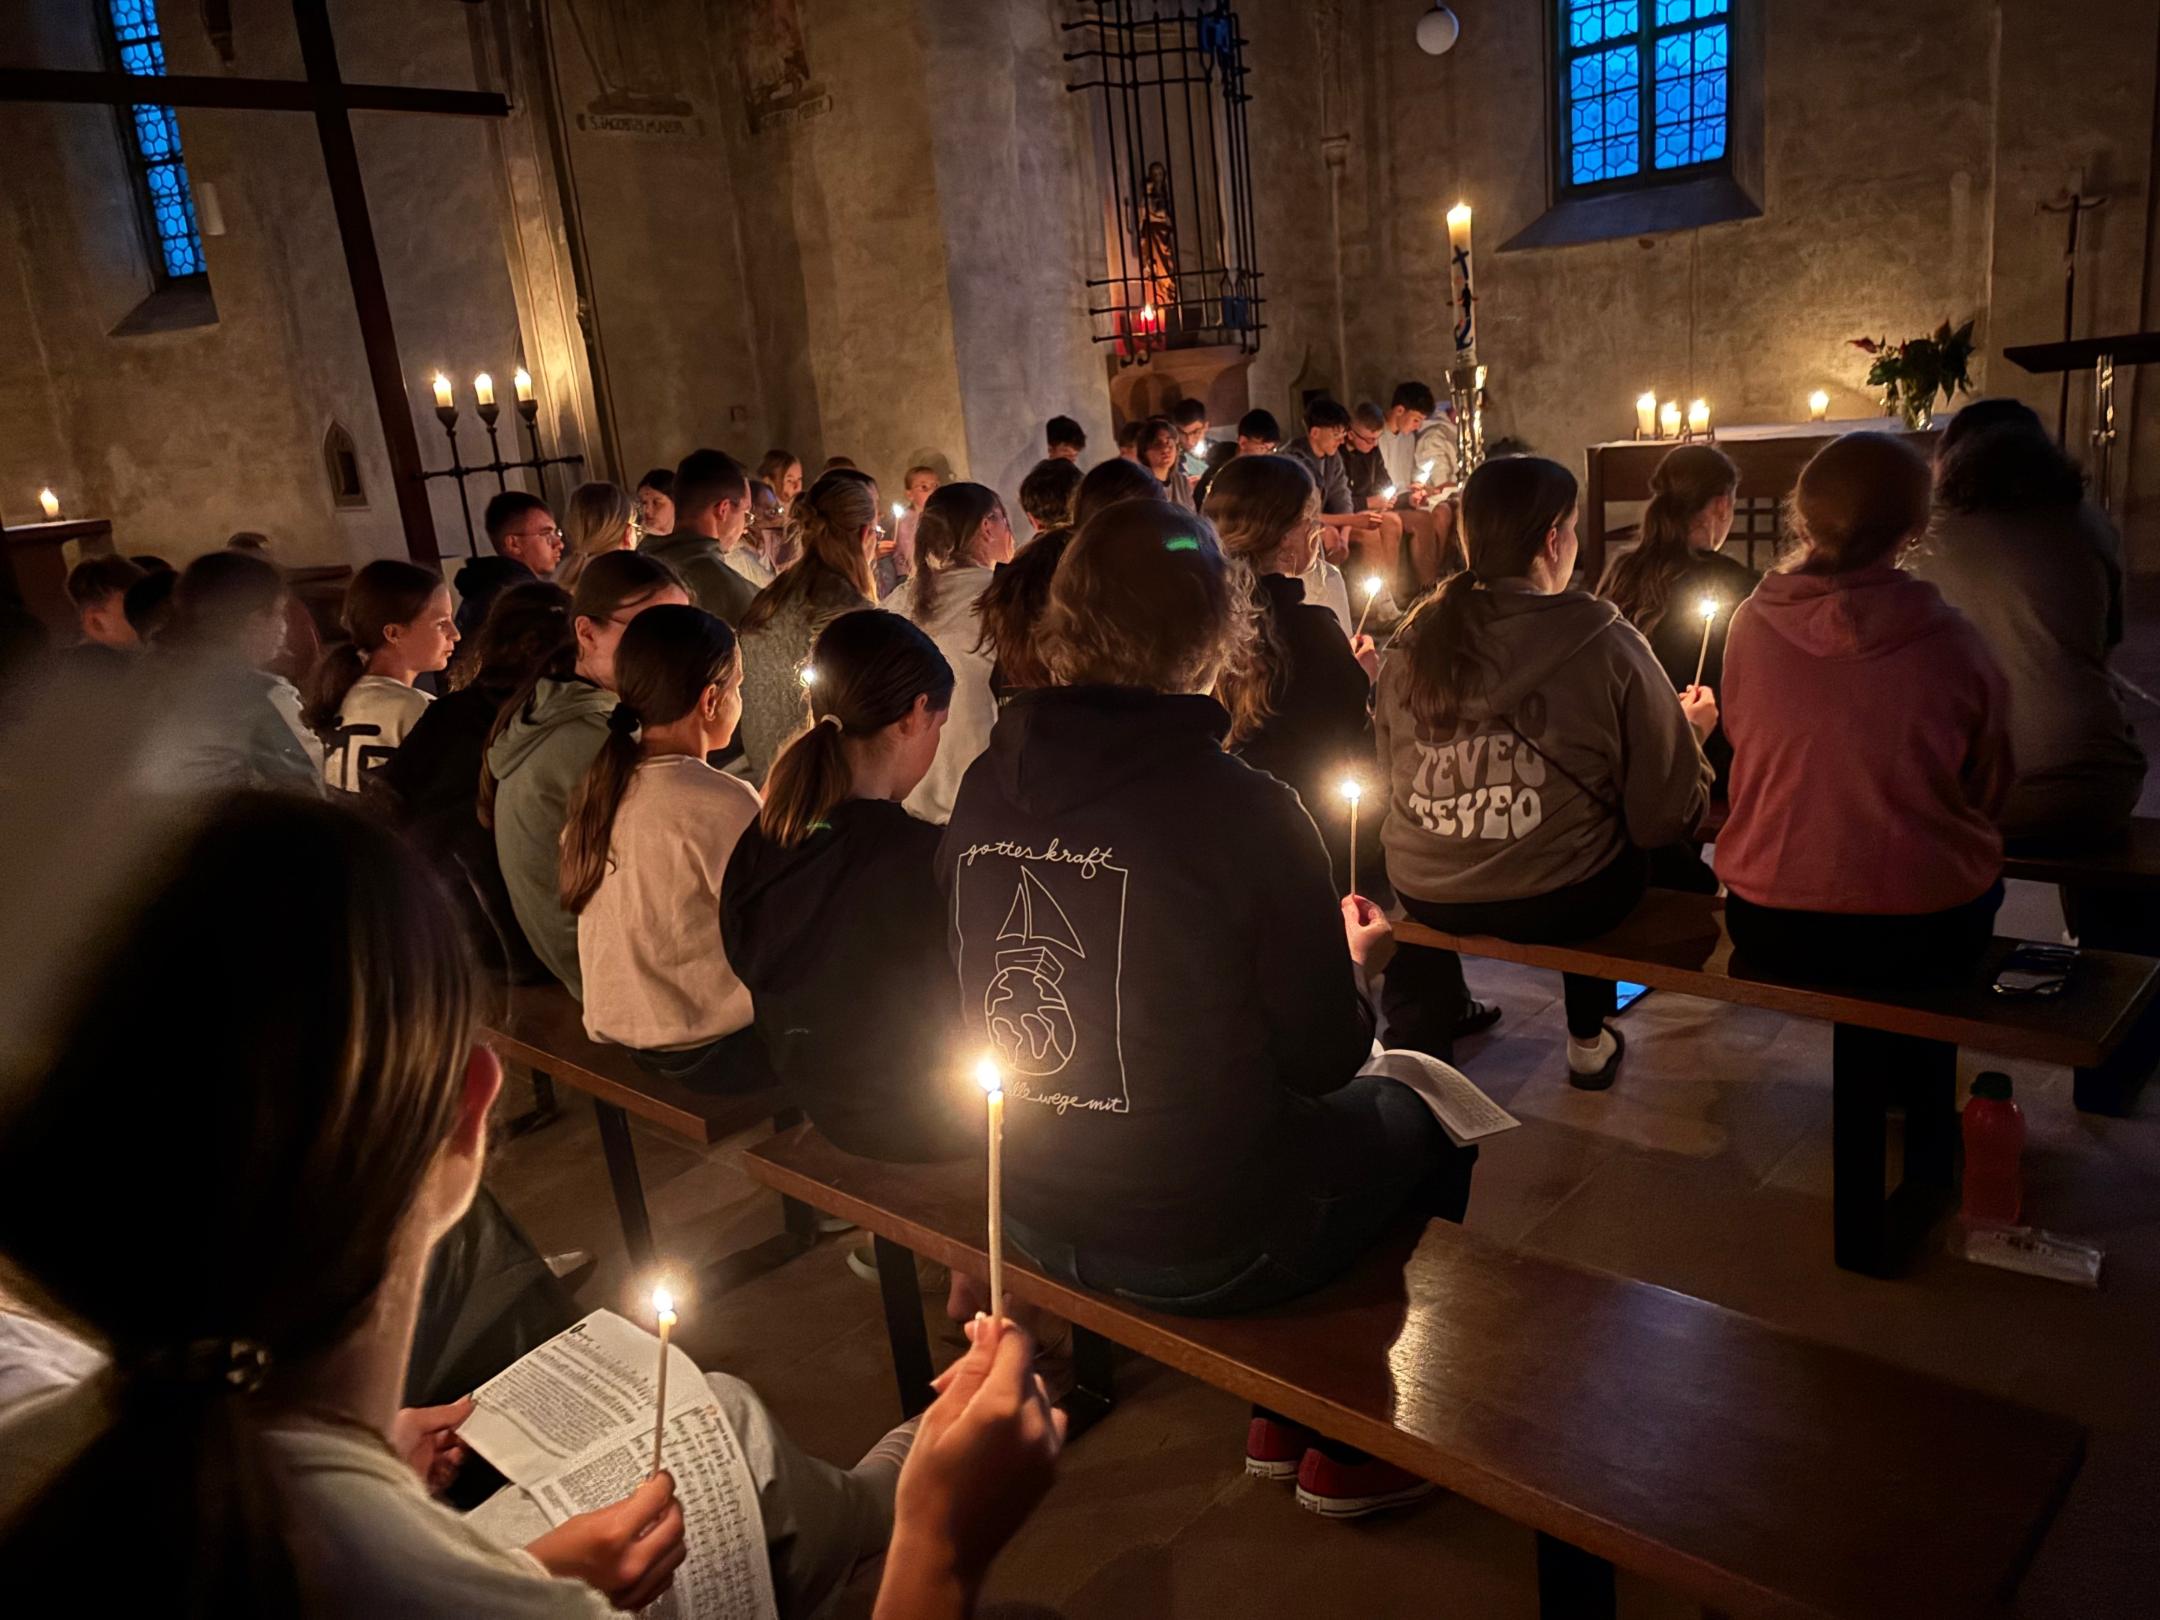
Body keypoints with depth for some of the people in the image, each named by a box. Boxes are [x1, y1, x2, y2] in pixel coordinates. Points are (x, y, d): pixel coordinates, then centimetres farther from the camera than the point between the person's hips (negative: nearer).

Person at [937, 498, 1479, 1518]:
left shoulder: (986, 788, -6)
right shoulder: (1245, 810, -22)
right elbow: (1321, 1060, -14)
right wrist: (1351, 966, 9)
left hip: (1035, 1219, 6)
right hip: (1201, 1249, -6)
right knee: (1425, 1122, 21)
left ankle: (1282, 1416, 41)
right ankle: (1351, 1446, 33)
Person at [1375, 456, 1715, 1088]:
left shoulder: (1416, 639, -6)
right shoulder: (1608, 645, -15)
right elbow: (1667, 816, -10)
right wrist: (1691, 731, 10)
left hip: (1422, 897, 3)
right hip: (1560, 904, -2)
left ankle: (1419, 1036, 42)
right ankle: (1589, 1043, 43)